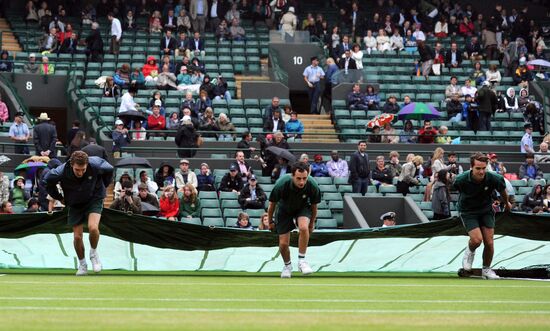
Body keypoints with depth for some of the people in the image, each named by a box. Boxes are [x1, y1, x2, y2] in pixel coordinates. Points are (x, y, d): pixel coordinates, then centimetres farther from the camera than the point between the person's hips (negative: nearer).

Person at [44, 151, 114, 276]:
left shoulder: (95, 165, -27)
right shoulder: (61, 172, -27)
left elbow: (109, 169, -2)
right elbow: (48, 181, -5)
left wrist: (103, 186, 6)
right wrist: (59, 197, 1)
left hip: (94, 199, -1)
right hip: (75, 204, 1)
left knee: (93, 227, -25)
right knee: (77, 236, -2)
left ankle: (94, 253, 3)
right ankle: (82, 264, 21)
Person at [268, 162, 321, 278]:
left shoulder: (312, 186, -30)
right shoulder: (281, 185, -33)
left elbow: (314, 205, -9)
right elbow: (272, 204, -13)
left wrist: (312, 223, 4)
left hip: (303, 208, 0)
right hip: (284, 209, 0)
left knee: (304, 227, -33)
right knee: (283, 244, -3)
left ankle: (301, 260, -18)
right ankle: (287, 266, 28)